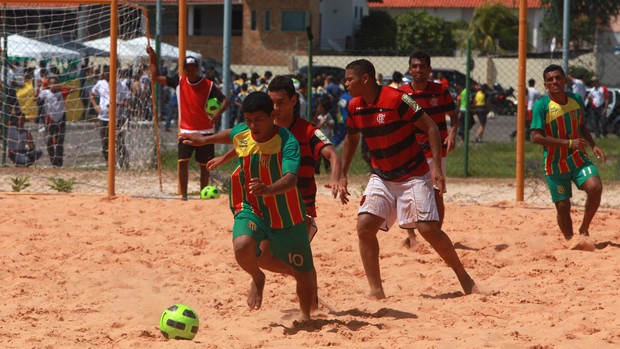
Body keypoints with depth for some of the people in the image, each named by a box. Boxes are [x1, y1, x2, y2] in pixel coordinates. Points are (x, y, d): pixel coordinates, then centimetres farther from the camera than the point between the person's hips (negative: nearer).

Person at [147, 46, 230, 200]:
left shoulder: (209, 85, -8)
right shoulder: (179, 82, 1)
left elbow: (225, 101, -14)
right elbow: (156, 76, 7)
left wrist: (218, 112, -34)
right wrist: (152, 56, -1)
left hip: (205, 132, -1)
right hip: (185, 131, 1)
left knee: (204, 164, 7)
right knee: (182, 161, -12)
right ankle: (183, 195, -9)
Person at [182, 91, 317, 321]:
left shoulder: (287, 142, -24)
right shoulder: (242, 133, -7)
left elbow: (291, 180, -40)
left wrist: (269, 189, -59)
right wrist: (206, 140, 35)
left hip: (287, 216, -2)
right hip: (251, 209, 2)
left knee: (304, 274, 9)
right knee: (242, 246, -30)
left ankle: (306, 315, 41)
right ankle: (257, 279, 4)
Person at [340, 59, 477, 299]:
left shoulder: (397, 99, -20)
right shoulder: (354, 107, 0)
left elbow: (431, 128, -15)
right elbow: (351, 139, 19)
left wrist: (437, 167, -21)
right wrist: (343, 175, 16)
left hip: (413, 176, -5)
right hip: (381, 178, 5)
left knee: (429, 229, -11)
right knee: (364, 226, -12)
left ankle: (464, 278, 9)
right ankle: (376, 290, -5)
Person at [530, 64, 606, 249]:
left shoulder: (576, 100, 2)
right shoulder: (541, 106, -14)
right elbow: (536, 137, -21)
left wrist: (593, 146, 1)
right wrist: (569, 143, -25)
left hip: (578, 158, 3)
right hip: (555, 163, -3)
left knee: (595, 187, -21)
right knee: (563, 205, 0)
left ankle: (584, 230, -2)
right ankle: (570, 240, 24)